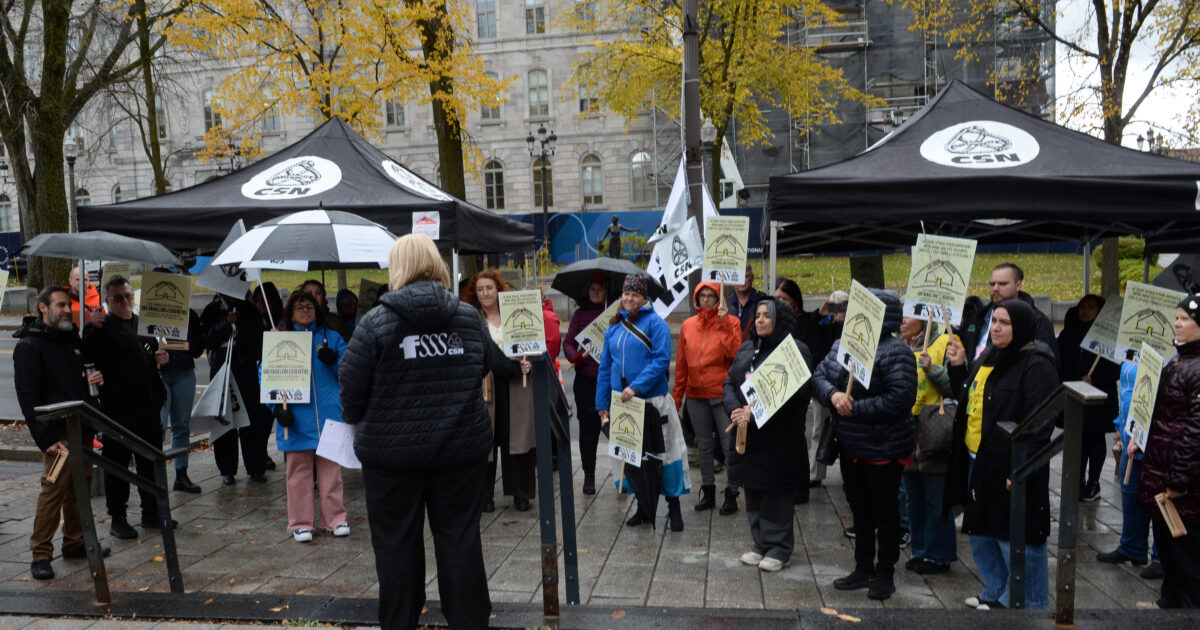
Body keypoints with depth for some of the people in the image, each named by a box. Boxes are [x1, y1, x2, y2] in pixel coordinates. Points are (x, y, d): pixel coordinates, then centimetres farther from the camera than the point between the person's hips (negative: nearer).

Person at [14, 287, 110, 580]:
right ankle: (41, 554, 4)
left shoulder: (73, 339, 16)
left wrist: (93, 379, 4)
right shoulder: (29, 347, -7)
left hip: (83, 430, 7)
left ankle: (75, 542, 25)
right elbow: (27, 397, -12)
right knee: (54, 490, -7)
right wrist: (46, 439, -17)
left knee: (80, 487, 13)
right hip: (59, 434, -7)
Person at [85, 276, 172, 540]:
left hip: (148, 405, 6)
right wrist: (92, 329, -28)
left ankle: (151, 512, 25)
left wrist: (160, 358, 6)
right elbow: (90, 359, -20)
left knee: (151, 461, 13)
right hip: (117, 406, -6)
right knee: (117, 462, 3)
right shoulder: (102, 327, -6)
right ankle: (117, 518, 14)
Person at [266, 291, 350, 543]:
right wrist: (277, 407, -9)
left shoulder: (331, 338, 11)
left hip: (328, 414, 1)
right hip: (296, 418, -1)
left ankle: (335, 519, 14)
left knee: (331, 467, 4)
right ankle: (300, 523, 15)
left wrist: (335, 360, -14)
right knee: (298, 470, 4)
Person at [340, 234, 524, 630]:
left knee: (396, 541, 12)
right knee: (460, 537, 13)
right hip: (462, 447, 2)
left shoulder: (376, 322, -9)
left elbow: (352, 388, -7)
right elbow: (498, 366, 10)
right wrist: (519, 366, 33)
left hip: (391, 449, -2)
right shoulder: (469, 317, 0)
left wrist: (357, 420, 14)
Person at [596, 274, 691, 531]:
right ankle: (644, 507, 24)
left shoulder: (655, 324, -5)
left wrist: (636, 387, -22)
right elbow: (605, 367, 14)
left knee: (659, 453, -1)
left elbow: (661, 360, -15)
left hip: (652, 401, -5)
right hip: (621, 401, 6)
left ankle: (673, 507, 13)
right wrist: (602, 403, 11)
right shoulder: (614, 328, 12)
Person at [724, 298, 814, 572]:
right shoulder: (746, 349, 13)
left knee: (777, 492, 3)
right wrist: (736, 410, -11)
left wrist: (754, 414, -23)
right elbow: (729, 383, 9)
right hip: (747, 435, 7)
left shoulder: (796, 351, -10)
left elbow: (796, 394, -20)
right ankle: (761, 544, 27)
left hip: (779, 438, -7)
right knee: (753, 492, 14)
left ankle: (779, 549, 16)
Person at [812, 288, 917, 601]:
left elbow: (901, 399, -25)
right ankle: (863, 569, 33)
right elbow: (819, 376, 6)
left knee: (885, 512, 8)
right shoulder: (841, 344, 6)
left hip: (883, 450, -7)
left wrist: (855, 408, -22)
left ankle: (885, 574, 23)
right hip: (850, 447, 7)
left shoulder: (895, 351, -17)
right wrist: (833, 394, -15)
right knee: (860, 510, 18)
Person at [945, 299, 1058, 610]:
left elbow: (1039, 424, -20)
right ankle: (996, 594, 37)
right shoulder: (987, 357, 12)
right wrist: (958, 366, 8)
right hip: (977, 462, 9)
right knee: (982, 535, 20)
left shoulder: (1036, 365, -16)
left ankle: (1027, 604, 17)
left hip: (1008, 468, -9)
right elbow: (969, 401, 22)